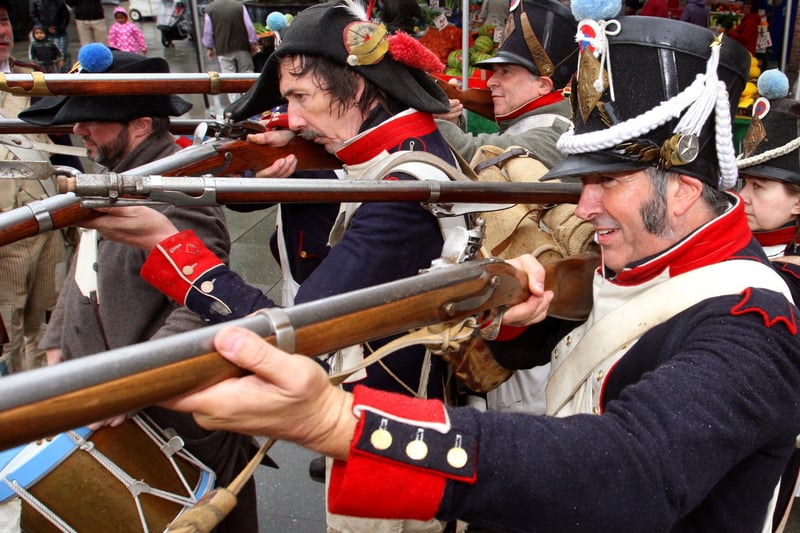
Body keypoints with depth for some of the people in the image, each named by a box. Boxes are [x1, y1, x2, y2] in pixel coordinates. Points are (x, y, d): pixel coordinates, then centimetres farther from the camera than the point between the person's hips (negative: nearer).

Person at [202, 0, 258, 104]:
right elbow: (249, 26, -3)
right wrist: (254, 43, 8)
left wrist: (209, 47, 15)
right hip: (242, 47, 1)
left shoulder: (209, 9, -5)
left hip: (223, 50, 0)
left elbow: (207, 31, 1)